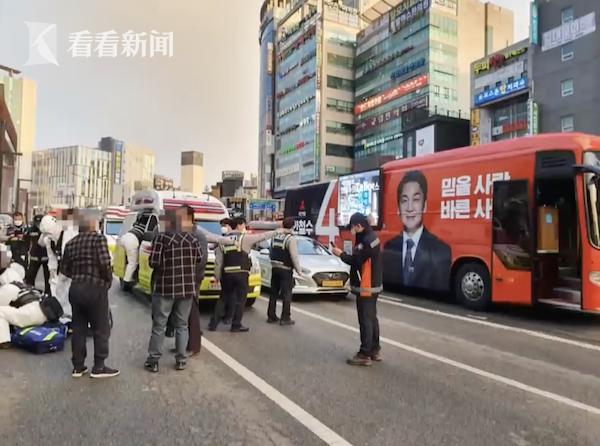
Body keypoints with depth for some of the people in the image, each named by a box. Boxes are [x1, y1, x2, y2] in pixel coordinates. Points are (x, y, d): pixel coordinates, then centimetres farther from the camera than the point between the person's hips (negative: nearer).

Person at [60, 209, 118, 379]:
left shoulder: (71, 242, 8)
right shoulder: (98, 238, -12)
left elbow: (64, 268, 10)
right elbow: (105, 263, -21)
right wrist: (109, 280, -5)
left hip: (75, 289, 7)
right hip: (95, 289, -6)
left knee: (78, 328, 13)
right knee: (101, 329, 4)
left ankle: (78, 366, 19)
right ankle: (99, 367, 9)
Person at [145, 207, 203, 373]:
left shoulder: (161, 238, -9)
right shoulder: (193, 239, 2)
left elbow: (154, 263, -12)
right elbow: (199, 261, 7)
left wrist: (165, 263, 8)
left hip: (165, 288, -3)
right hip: (187, 288, 3)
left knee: (159, 325, 8)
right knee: (182, 325, 13)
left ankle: (153, 360, 13)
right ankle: (181, 360, 16)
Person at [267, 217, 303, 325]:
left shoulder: (275, 236, 8)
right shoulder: (291, 238, -14)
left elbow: (271, 252, 12)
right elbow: (294, 256, -18)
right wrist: (299, 270, -11)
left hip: (274, 268, 7)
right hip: (286, 269, -7)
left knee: (274, 293, 13)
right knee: (287, 294, 1)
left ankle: (271, 316, 19)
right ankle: (285, 318, 2)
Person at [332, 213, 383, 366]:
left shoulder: (366, 240, -22)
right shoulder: (370, 236, 11)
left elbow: (356, 260, -22)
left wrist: (341, 254, -8)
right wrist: (344, 254, -1)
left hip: (366, 287, -11)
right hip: (372, 285, 11)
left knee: (365, 320, -4)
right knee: (371, 318, 17)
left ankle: (365, 354, 2)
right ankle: (375, 350, 27)